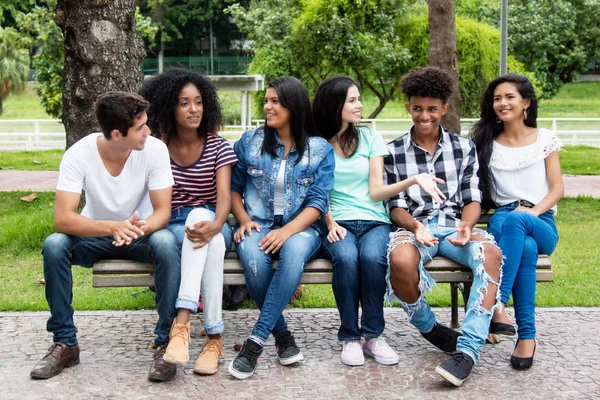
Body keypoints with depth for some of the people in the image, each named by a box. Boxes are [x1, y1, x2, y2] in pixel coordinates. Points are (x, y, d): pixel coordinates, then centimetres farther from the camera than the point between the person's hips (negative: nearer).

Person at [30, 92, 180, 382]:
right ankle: (65, 343, -13)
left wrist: (141, 227, -43)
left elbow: (163, 211, -18)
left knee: (166, 243, -34)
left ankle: (166, 342, -23)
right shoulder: (78, 154, -22)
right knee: (53, 246, -29)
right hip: (96, 233, 1)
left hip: (141, 231, 0)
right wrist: (113, 227, -46)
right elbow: (62, 218, -29)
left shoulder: (155, 149, -20)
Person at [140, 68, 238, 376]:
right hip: (172, 229, 0)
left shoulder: (218, 147, 1)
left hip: (210, 221, 0)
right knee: (211, 242, -36)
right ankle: (214, 336, -42)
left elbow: (224, 196, -13)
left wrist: (215, 225, -34)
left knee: (200, 217, -39)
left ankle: (182, 323, -47)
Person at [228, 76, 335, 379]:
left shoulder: (320, 149, 4)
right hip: (257, 226, 1)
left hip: (300, 228, -1)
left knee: (294, 250, -39)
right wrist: (244, 220, -4)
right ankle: (282, 334, -14)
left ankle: (256, 340, -34)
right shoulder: (249, 142, 9)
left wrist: (287, 230, -18)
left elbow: (318, 203, -3)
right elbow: (233, 187, 15)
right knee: (253, 257, -36)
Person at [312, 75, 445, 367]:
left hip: (375, 222, 1)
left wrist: (414, 180, -9)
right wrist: (330, 223, -11)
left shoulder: (369, 138, 13)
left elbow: (376, 192, 5)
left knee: (372, 257, -34)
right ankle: (349, 338, -22)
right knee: (346, 257, -35)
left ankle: (373, 336, -21)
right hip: (337, 224, -1)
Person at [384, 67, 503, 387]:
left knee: (490, 252, -35)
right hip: (414, 226, -1)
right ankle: (429, 328, -8)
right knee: (400, 260, -38)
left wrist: (466, 225, -16)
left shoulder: (464, 147, 14)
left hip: (455, 225, 1)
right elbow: (395, 206, 5)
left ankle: (468, 349, -36)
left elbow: (472, 199, 8)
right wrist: (415, 226, -18)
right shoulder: (394, 152, 10)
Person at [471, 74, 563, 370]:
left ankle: (496, 307, -48)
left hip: (540, 223, -1)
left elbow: (557, 188, 4)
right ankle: (526, 335, -43)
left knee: (514, 220, -41)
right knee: (525, 247, -39)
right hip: (503, 221, 1)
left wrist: (532, 212, -14)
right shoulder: (486, 144, 15)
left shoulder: (545, 139, 11)